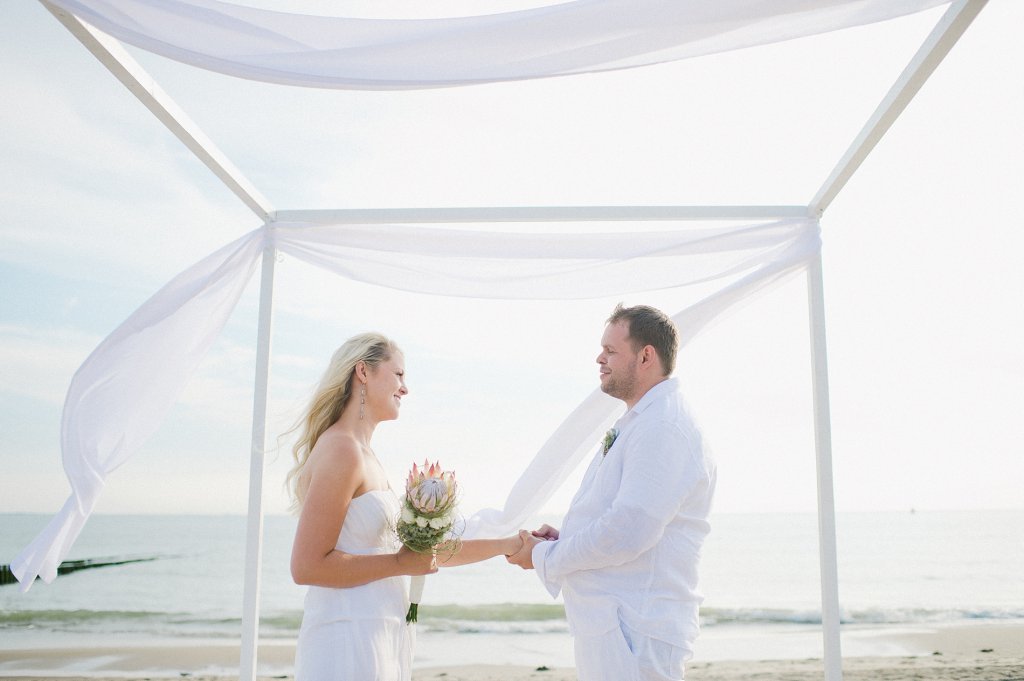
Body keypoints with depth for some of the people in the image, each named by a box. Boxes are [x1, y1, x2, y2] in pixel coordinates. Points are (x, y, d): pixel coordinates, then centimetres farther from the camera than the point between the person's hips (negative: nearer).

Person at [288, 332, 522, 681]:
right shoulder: (341, 449, -15)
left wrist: (508, 544, 17)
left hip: (380, 639, 9)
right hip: (349, 642, -9)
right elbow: (306, 566, -18)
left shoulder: (366, 457, 13)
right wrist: (400, 563, -13)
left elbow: (427, 552, 17)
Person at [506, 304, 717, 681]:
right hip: (606, 622, 10)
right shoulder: (635, 424, 15)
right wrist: (563, 540, 4)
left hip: (634, 630, -10)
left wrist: (545, 557, -12)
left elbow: (629, 531, -25)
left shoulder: (664, 429, -18)